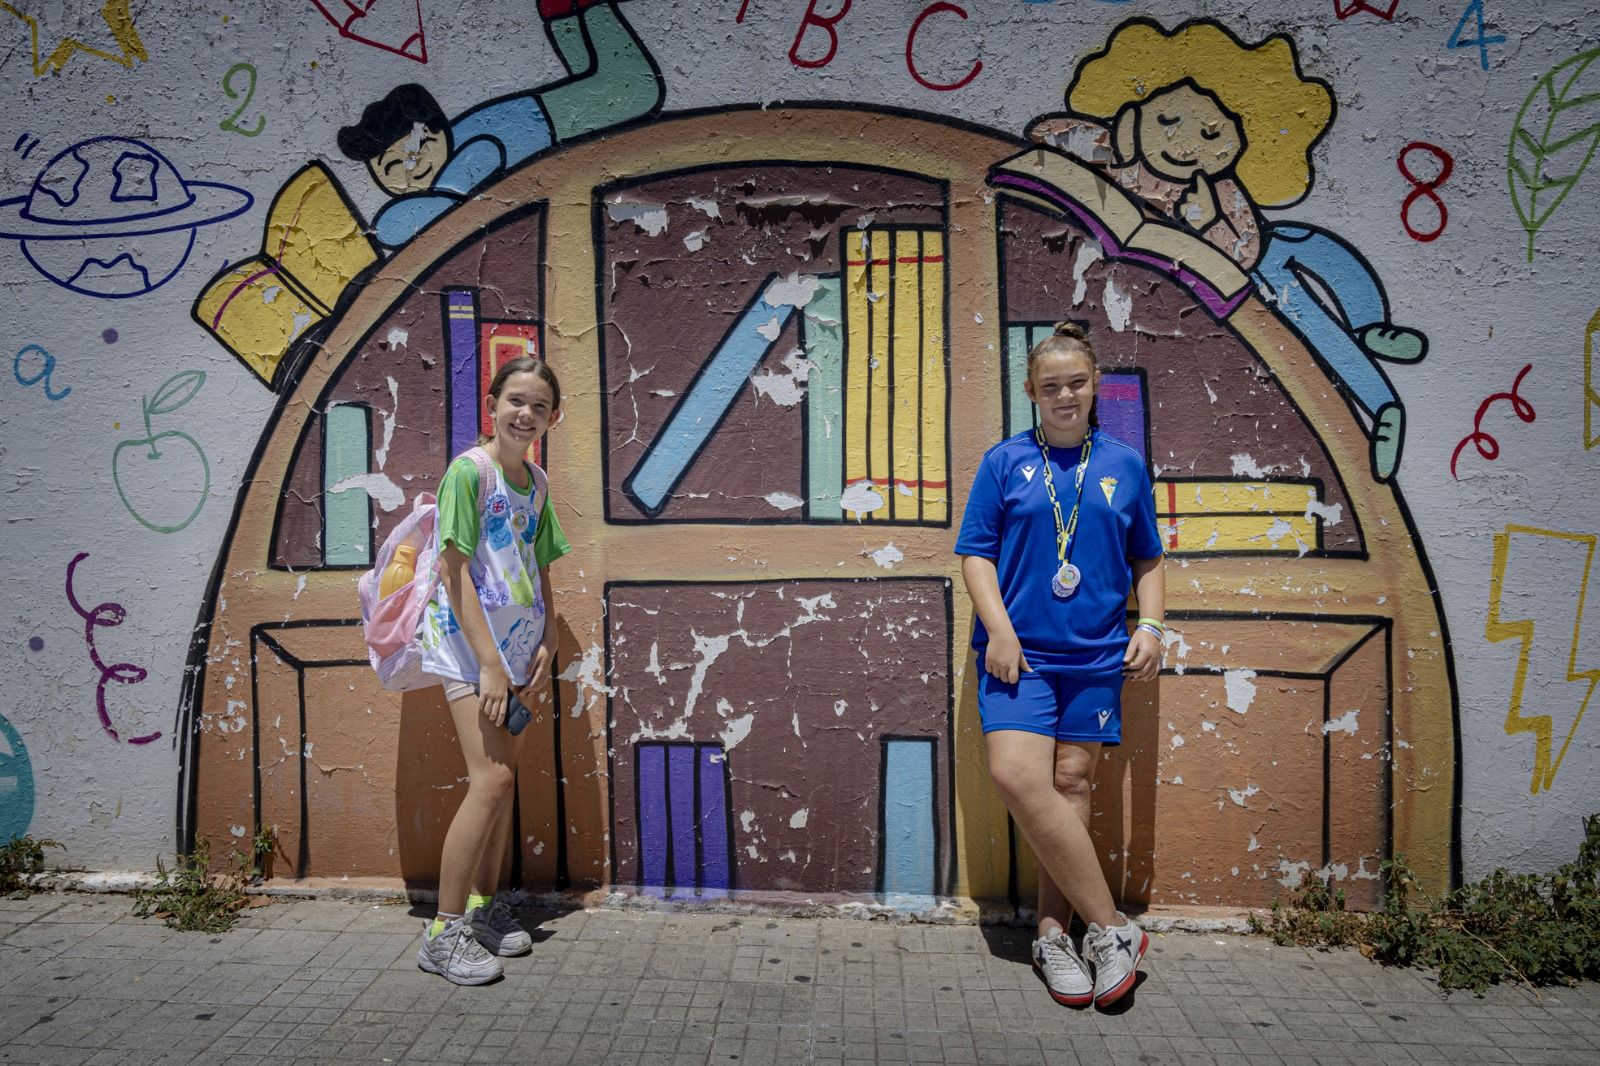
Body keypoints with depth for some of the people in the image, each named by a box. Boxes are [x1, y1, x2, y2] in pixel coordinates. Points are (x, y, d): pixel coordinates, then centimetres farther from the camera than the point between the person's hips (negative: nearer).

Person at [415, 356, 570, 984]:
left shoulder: (537, 482, 10)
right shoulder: (469, 470, -11)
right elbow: (455, 571, -15)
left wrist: (545, 649, 5)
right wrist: (489, 663, -18)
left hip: (518, 642, 7)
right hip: (468, 638, -7)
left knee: (504, 775, 11)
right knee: (491, 778, -14)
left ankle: (485, 906, 26)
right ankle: (445, 932, -3)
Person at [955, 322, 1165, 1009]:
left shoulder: (1124, 466, 11)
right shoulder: (1005, 461, 5)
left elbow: (1147, 561, 18)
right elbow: (975, 552, 2)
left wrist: (1151, 626, 4)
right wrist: (999, 629, -8)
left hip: (1095, 653, 2)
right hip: (1019, 649, -1)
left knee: (1070, 783, 2)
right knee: (1017, 776, -15)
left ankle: (1054, 934, 16)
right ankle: (1110, 928, -4)